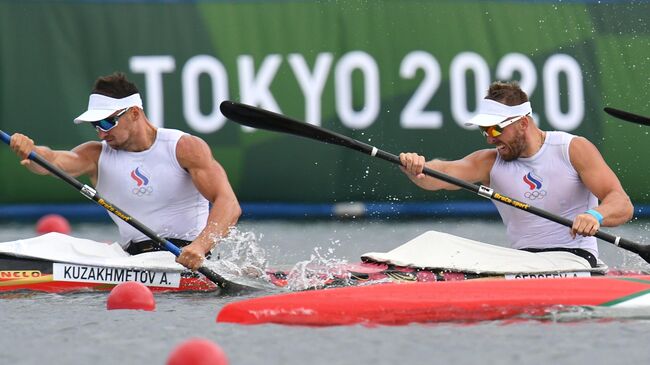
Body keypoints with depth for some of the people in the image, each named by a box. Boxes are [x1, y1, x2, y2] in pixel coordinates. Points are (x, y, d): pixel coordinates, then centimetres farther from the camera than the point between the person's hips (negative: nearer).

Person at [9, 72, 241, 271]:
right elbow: (54, 161, -11)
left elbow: (229, 204, -14)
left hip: (187, 257, -4)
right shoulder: (97, 155, 9)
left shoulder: (185, 148, -2)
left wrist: (200, 246, -32)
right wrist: (28, 152, -36)